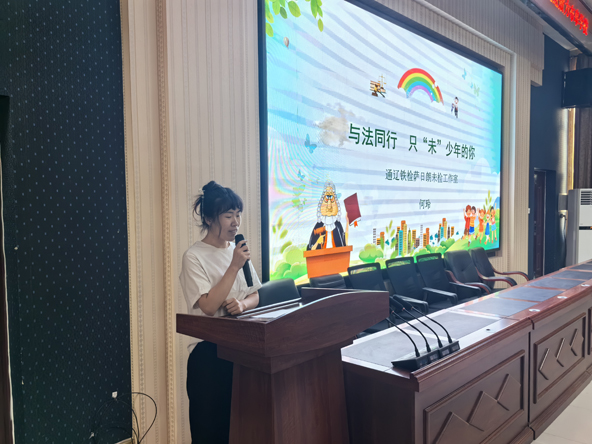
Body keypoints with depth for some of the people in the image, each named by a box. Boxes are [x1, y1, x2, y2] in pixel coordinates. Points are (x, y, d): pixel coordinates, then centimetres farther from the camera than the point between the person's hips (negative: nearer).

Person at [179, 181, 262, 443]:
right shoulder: (194, 257, -10)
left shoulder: (237, 251, 8)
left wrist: (242, 304, -11)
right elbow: (209, 306, -18)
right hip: (209, 351, -5)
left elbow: (255, 295, 11)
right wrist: (234, 267, -18)